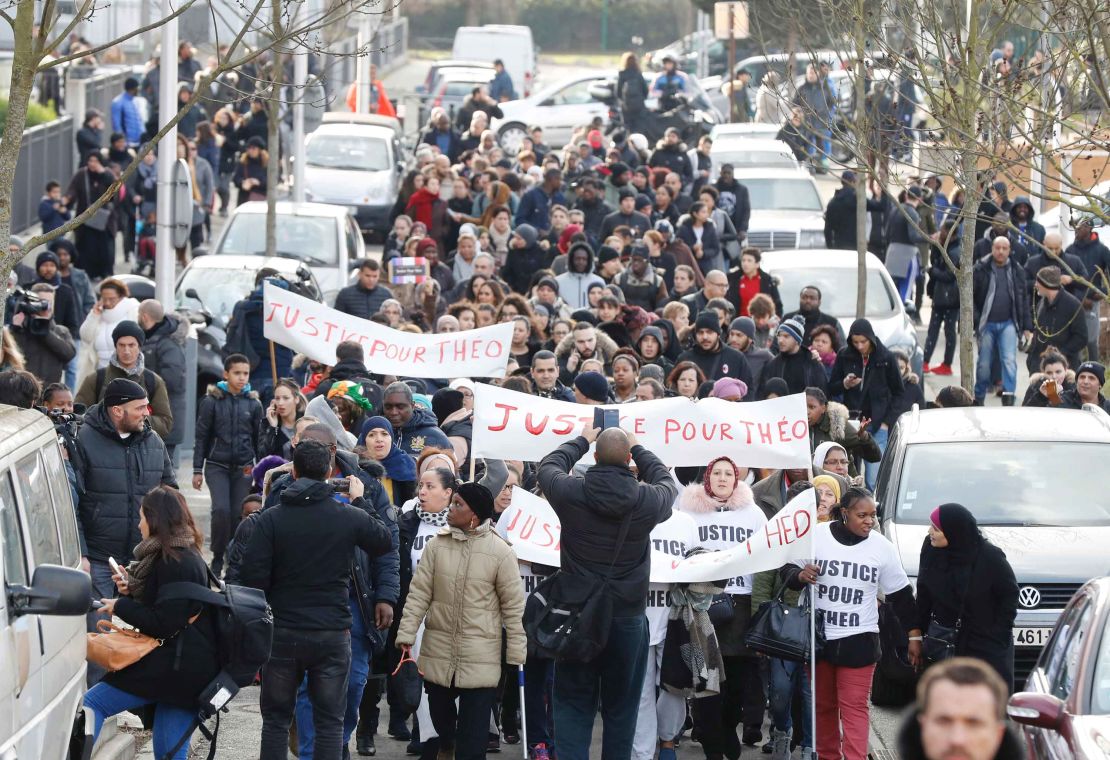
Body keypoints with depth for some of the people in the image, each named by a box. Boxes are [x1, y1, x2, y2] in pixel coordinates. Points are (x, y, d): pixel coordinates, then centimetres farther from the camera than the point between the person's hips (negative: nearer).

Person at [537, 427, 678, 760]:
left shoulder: (571, 493, -11)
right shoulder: (646, 500, -11)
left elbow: (549, 466, 13)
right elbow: (667, 483, 15)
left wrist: (582, 441, 26)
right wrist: (638, 448, 25)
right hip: (628, 620, 0)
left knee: (573, 706, 6)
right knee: (620, 708, 10)